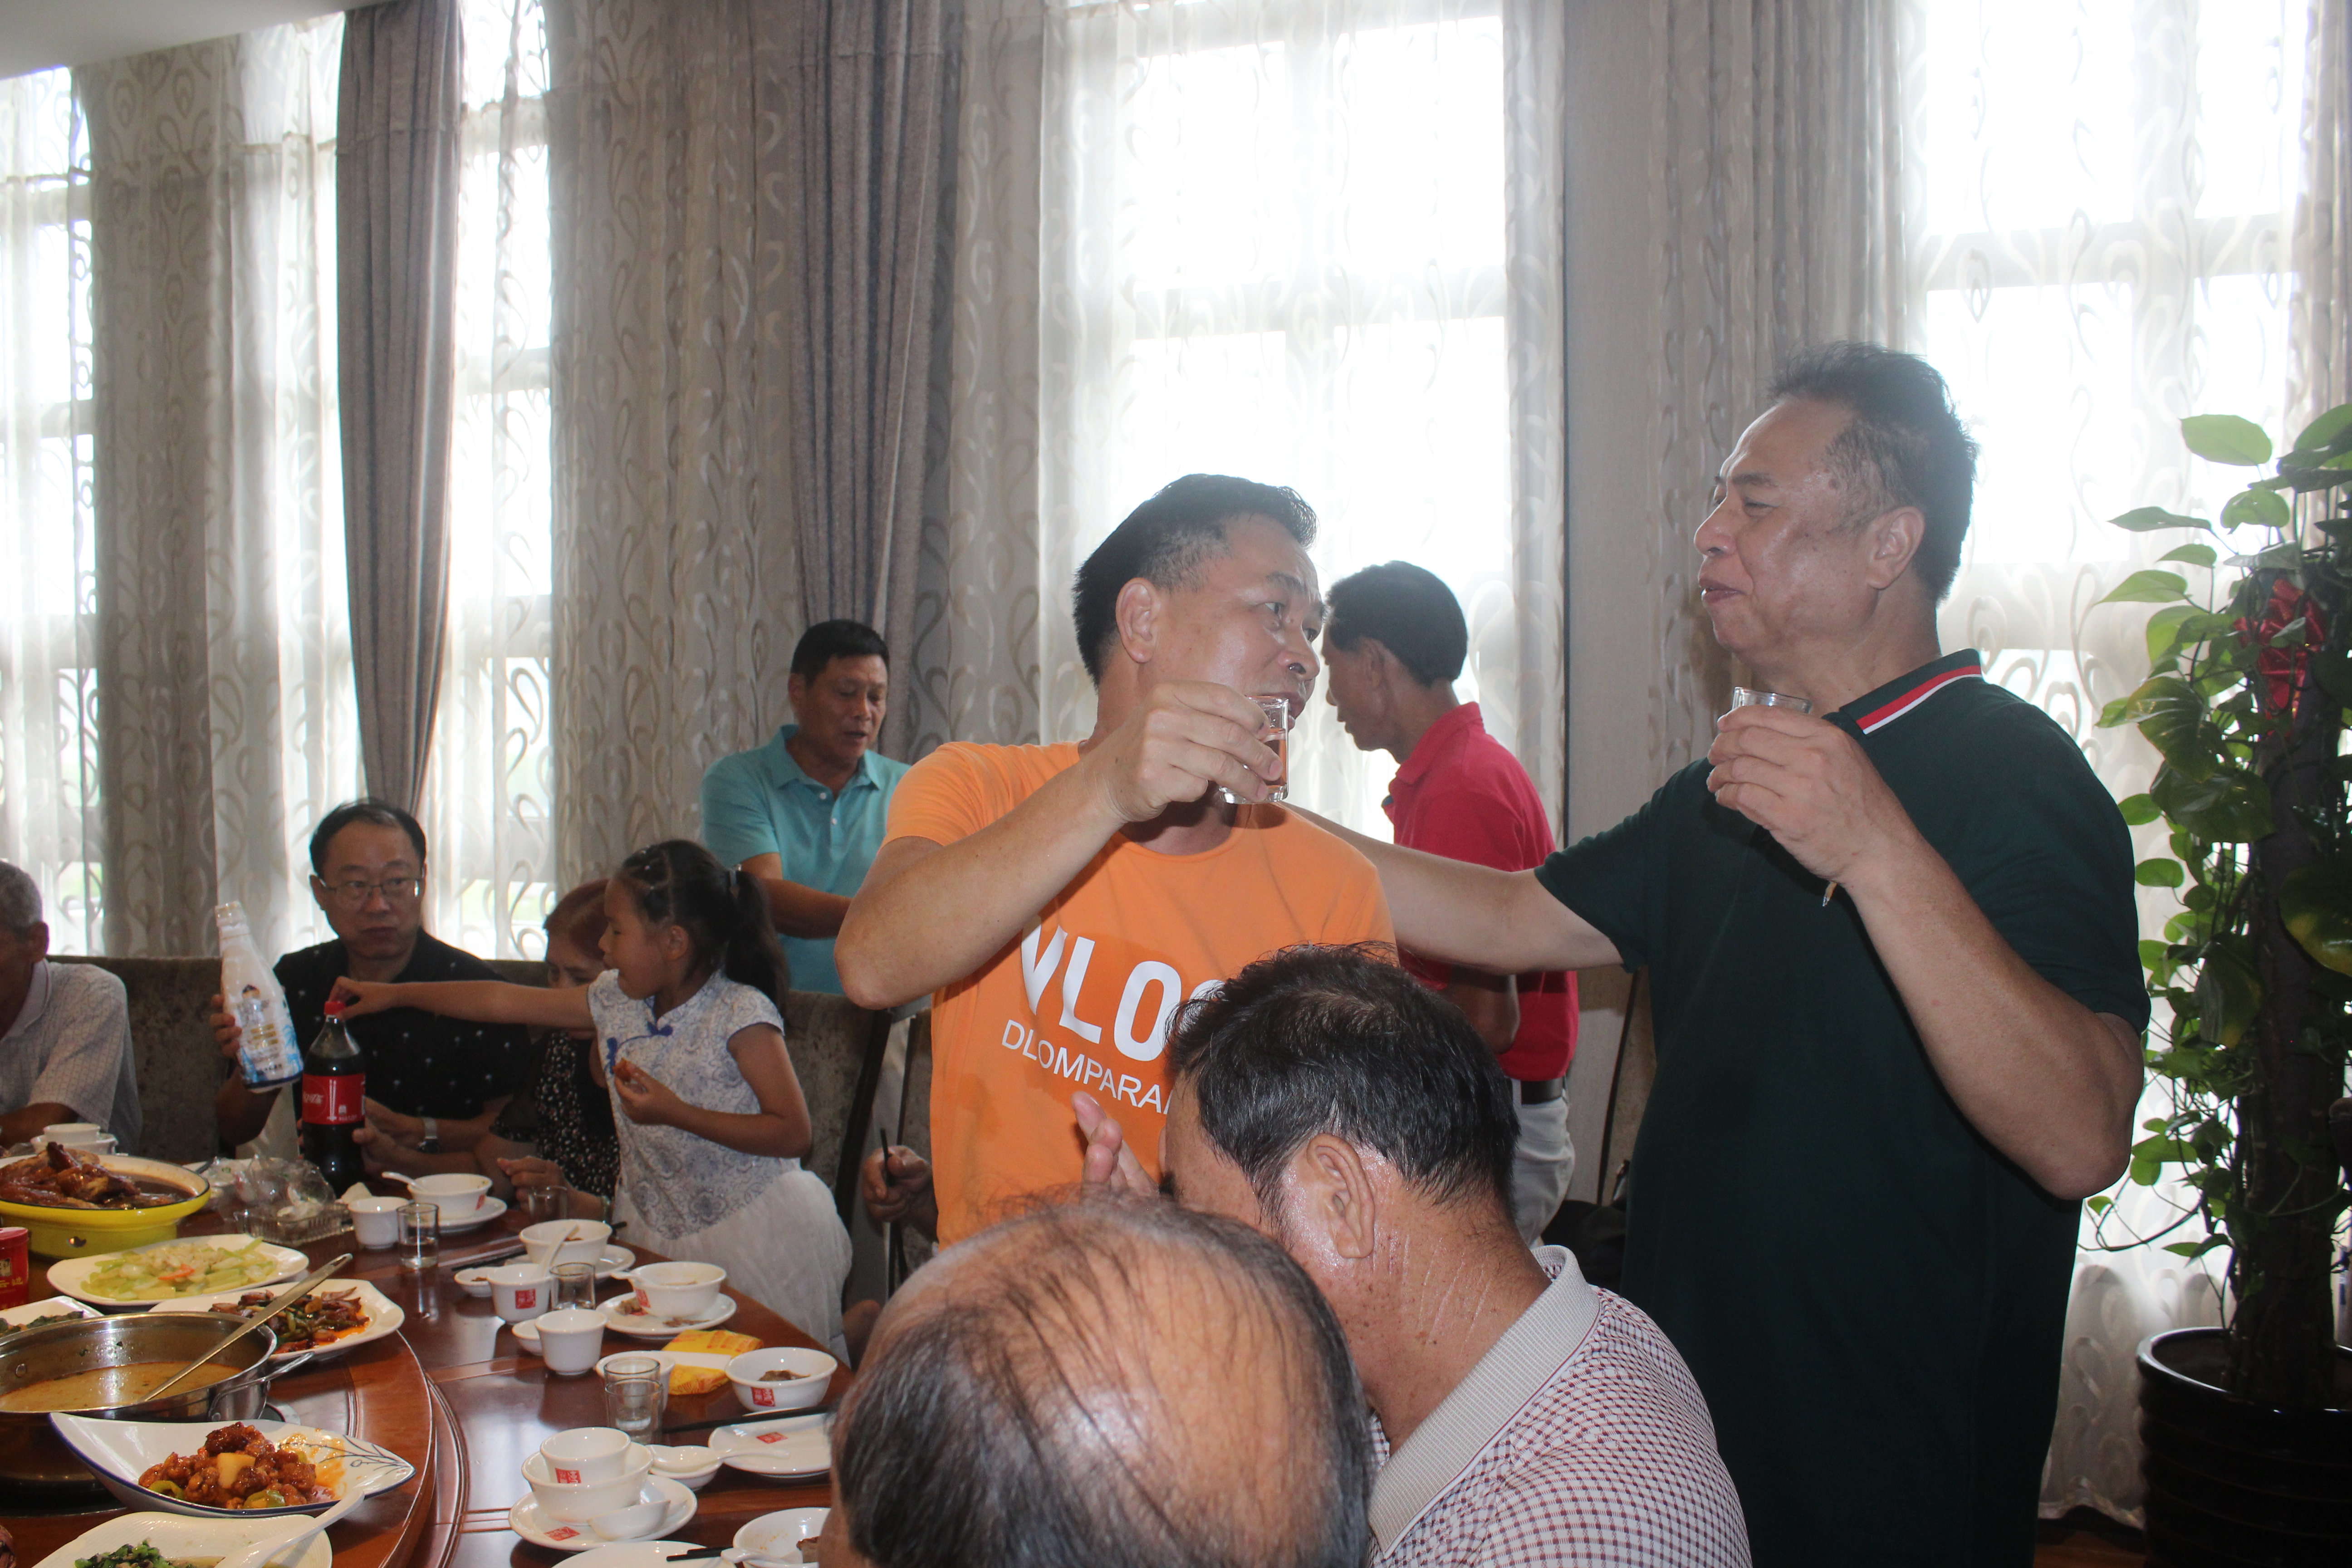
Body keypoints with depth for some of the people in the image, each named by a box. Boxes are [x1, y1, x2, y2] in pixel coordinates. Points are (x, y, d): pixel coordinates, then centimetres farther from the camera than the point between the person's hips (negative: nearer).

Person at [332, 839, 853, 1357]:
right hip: (661, 1237, 7)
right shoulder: (616, 1001, 7)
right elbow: (504, 1000, 18)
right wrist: (393, 995, 23)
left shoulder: (741, 1013, -14)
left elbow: (794, 1133, -18)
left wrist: (675, 1113, -21)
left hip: (752, 1232, -6)